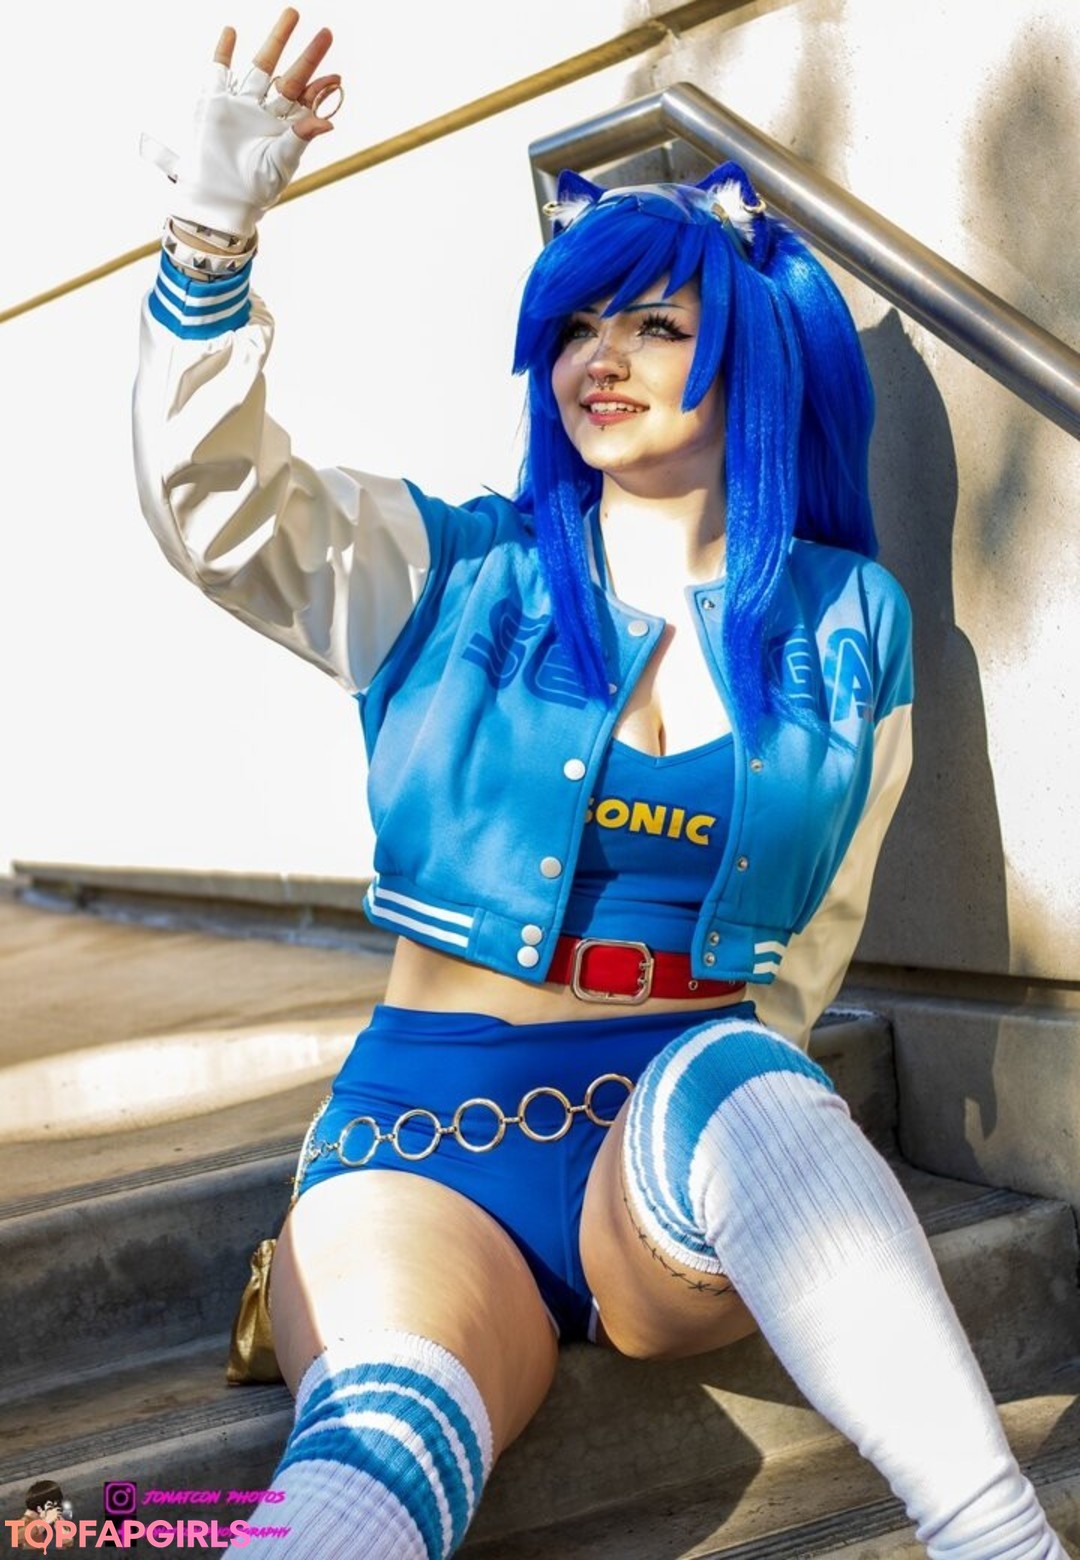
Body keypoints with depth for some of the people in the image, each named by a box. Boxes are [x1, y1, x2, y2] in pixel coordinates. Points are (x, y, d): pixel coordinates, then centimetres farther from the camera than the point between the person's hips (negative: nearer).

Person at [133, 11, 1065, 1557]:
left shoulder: (851, 623, 11)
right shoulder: (454, 577, 11)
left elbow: (817, 934, 12)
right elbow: (217, 497, 0)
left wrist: (711, 1104, -3)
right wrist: (215, 229, -13)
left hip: (703, 1135, 0)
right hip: (434, 1125, 0)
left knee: (727, 1080, -38)